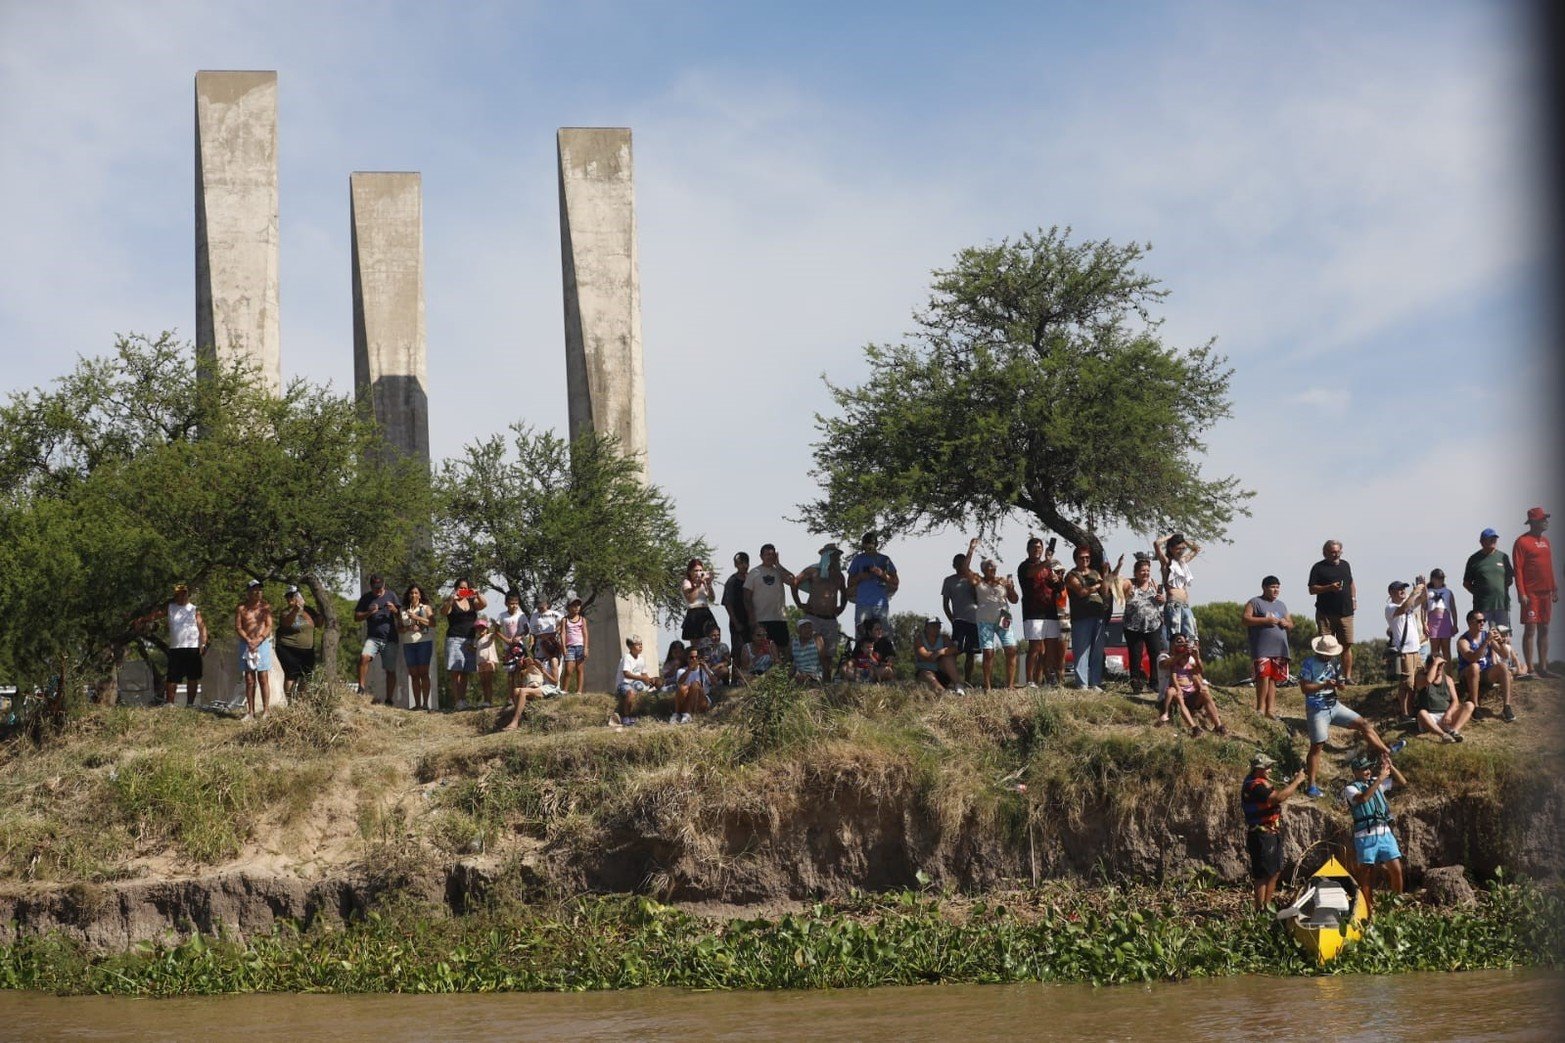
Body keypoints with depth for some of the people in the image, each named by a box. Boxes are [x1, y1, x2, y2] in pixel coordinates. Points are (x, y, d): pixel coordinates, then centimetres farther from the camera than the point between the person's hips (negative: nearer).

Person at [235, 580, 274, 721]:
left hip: (263, 643, -1)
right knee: (249, 679, 3)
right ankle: (250, 712, 6)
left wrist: (259, 640, -14)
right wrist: (248, 640, -14)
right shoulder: (242, 608, 4)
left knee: (263, 678, -4)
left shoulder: (265, 606, 5)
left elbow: (269, 626, 0)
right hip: (246, 644, 1)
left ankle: (266, 711, -4)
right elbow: (237, 627, 0)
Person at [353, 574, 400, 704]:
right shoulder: (366, 598, 9)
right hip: (373, 638, -1)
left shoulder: (391, 596, 10)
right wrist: (369, 612, -11)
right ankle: (362, 688, -24)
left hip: (390, 639, 1)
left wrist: (394, 610, -12)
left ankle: (389, 700, 8)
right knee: (364, 657, -28)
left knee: (391, 670, 1)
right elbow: (356, 617, 7)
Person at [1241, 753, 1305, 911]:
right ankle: (1260, 911, -4)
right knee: (1262, 874, -7)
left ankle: (1267, 906, 24)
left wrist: (1290, 785, 7)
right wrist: (1296, 782, -20)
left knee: (1275, 872, 16)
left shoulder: (1261, 783, 15)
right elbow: (1279, 797, -30)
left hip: (1272, 834, 11)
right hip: (1261, 836, -11)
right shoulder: (1255, 786, -20)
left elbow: (1278, 798, 19)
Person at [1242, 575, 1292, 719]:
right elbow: (1245, 619, -8)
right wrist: (1265, 620, -13)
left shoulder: (1281, 605, 24)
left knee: (1273, 678, 2)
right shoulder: (1254, 603, 5)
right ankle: (1261, 707, -14)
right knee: (1264, 675, -16)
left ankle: (1270, 708, 0)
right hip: (1262, 649, -6)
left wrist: (1286, 624, 3)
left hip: (1279, 648, 6)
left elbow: (1291, 626, 28)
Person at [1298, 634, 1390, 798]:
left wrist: (1341, 685, -10)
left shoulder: (1334, 663, 8)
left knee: (1363, 724, -1)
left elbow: (1340, 683, 14)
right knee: (1317, 746, -5)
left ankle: (1387, 752, 5)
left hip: (1334, 705, 6)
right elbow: (1304, 687, -16)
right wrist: (1324, 685, -26)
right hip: (1317, 709, -6)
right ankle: (1311, 785, 1)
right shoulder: (1309, 663, -11)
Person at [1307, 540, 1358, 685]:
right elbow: (1312, 589, -5)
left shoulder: (1345, 565, 18)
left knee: (1347, 645, 0)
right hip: (1325, 614, -4)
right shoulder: (1318, 567, 1)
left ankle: (1347, 677, 4)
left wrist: (1354, 599, 14)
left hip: (1345, 612, 4)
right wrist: (1329, 588, -17)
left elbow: (1351, 584, 29)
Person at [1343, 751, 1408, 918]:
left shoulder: (1376, 782, 14)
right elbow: (1363, 798, -23)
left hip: (1385, 833, 4)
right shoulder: (1350, 788, -2)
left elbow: (1403, 782, 13)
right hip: (1365, 837, -4)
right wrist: (1380, 779, -22)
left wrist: (1390, 766, 0)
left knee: (1396, 869, -2)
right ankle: (1370, 911, 7)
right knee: (1366, 874, 1)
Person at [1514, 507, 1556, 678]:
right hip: (1531, 593, -8)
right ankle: (1530, 669, -4)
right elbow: (1518, 569, -12)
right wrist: (1521, 593, -17)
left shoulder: (1545, 541, 16)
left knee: (1544, 630, 9)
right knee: (1530, 629, -6)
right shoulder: (1522, 542, -8)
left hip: (1545, 593, 8)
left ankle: (1543, 667, 14)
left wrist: (1554, 588, 16)